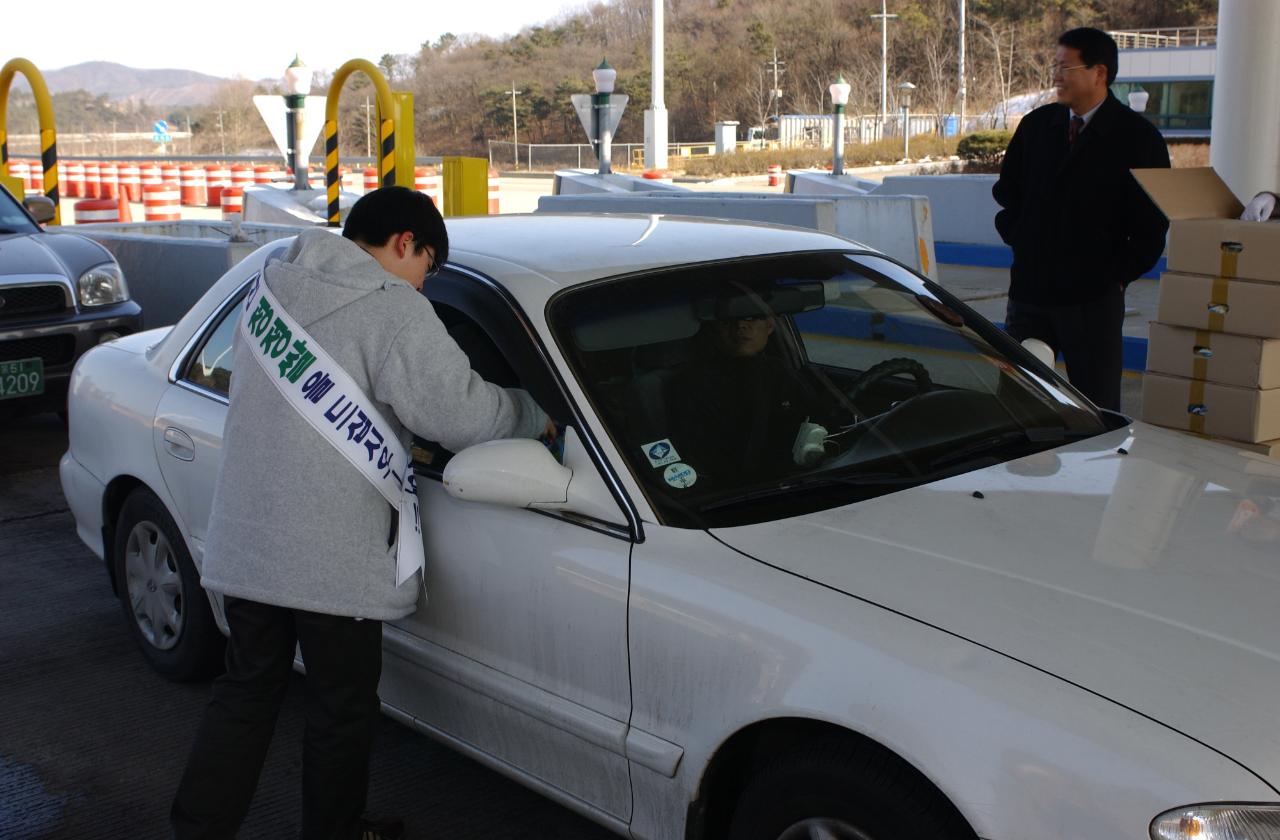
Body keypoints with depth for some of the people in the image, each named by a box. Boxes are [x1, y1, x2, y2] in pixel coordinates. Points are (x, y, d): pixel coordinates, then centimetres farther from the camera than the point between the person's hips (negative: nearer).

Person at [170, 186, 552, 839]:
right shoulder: (393, 309, -13)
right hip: (333, 558, -7)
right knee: (342, 709, 11)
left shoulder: (272, 290, 12)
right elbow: (464, 414, -17)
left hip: (244, 541, 7)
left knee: (247, 688, 19)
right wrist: (536, 419, 2)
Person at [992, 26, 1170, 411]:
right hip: (1029, 290, 4)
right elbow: (1006, 191, 19)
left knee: (1097, 408, 3)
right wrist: (1017, 239, 9)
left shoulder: (1137, 137, -5)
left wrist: (1119, 274, -6)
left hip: (1094, 297, -4)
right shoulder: (1037, 125, 7)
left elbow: (1154, 222, -3)